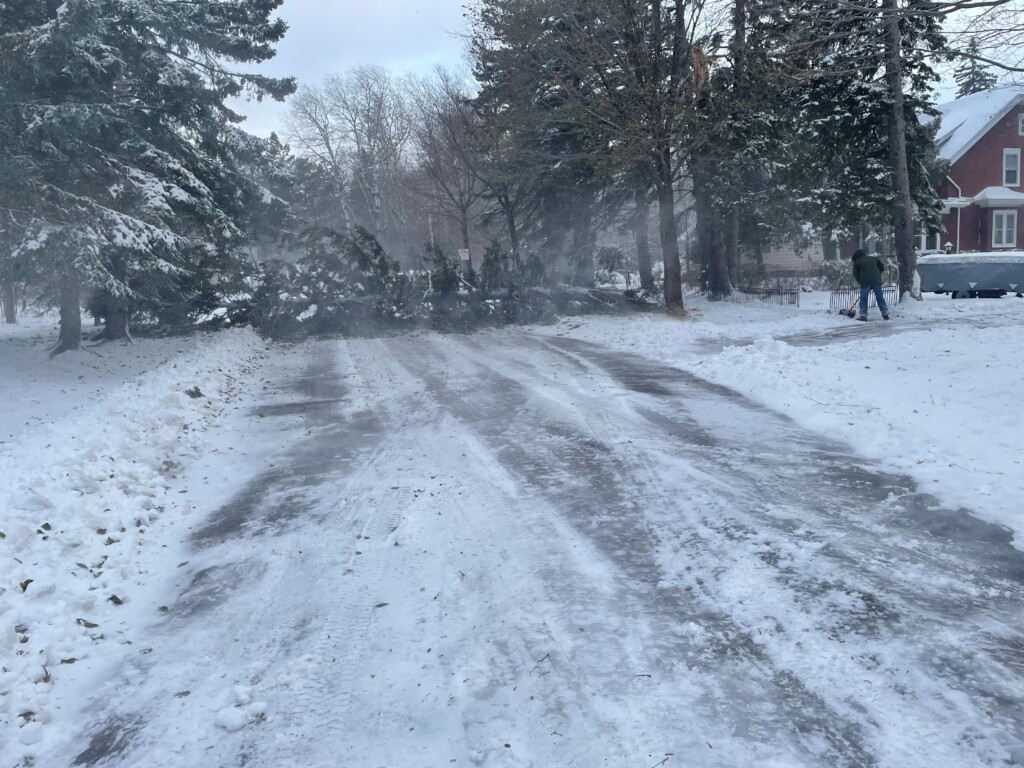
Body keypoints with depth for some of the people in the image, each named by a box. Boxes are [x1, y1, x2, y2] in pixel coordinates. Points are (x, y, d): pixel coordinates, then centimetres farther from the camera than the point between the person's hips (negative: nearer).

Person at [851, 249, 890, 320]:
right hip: (876, 281, 3)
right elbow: (882, 267, 16)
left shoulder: (857, 262, 11)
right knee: (880, 298, 7)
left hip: (865, 282, -3)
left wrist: (860, 282, 18)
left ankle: (863, 315, -3)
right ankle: (885, 313, 9)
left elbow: (855, 274, 9)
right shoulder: (874, 258, 21)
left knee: (863, 299, 1)